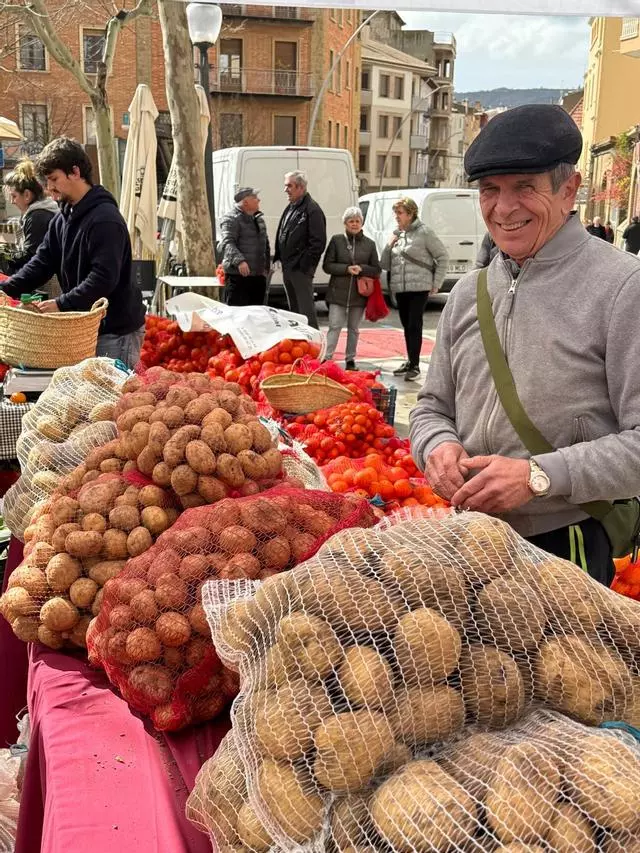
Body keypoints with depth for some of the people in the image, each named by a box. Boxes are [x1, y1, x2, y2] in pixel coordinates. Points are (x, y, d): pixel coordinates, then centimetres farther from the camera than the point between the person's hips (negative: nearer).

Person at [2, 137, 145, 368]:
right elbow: (43, 262, 10)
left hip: (116, 328, -9)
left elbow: (104, 278, -26)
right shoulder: (64, 218, 11)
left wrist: (62, 304, -27)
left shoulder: (105, 219, -19)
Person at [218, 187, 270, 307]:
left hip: (258, 276, 8)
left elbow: (266, 245, 27)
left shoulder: (259, 219, 19)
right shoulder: (231, 219, -8)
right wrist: (239, 260, -37)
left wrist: (266, 267, 17)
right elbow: (227, 243, -21)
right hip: (238, 276, -8)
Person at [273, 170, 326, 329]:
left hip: (301, 269, -9)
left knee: (306, 309, -7)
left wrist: (305, 265, -19)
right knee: (294, 308, 17)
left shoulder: (312, 210, -12)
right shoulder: (290, 208, 16)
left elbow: (318, 242, -17)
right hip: (287, 267, 9)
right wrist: (279, 258, 12)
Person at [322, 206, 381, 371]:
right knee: (334, 326, -6)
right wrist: (346, 269, -14)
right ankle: (326, 358, -6)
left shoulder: (369, 244, 6)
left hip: (359, 294, 2)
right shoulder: (336, 240, 1)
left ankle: (350, 360, 19)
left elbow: (377, 270, 6)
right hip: (338, 293, -2)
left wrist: (362, 269, -13)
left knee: (354, 329, 11)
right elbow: (327, 265, -1)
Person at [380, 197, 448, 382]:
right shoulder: (396, 235, 12)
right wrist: (389, 245, -1)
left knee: (414, 325, -8)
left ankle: (414, 365, -3)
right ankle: (410, 362, 22)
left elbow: (443, 257, -2)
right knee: (407, 326, 12)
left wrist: (436, 283, -4)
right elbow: (384, 265, 13)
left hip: (419, 287, -6)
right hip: (399, 288, 6)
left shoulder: (424, 232, -5)